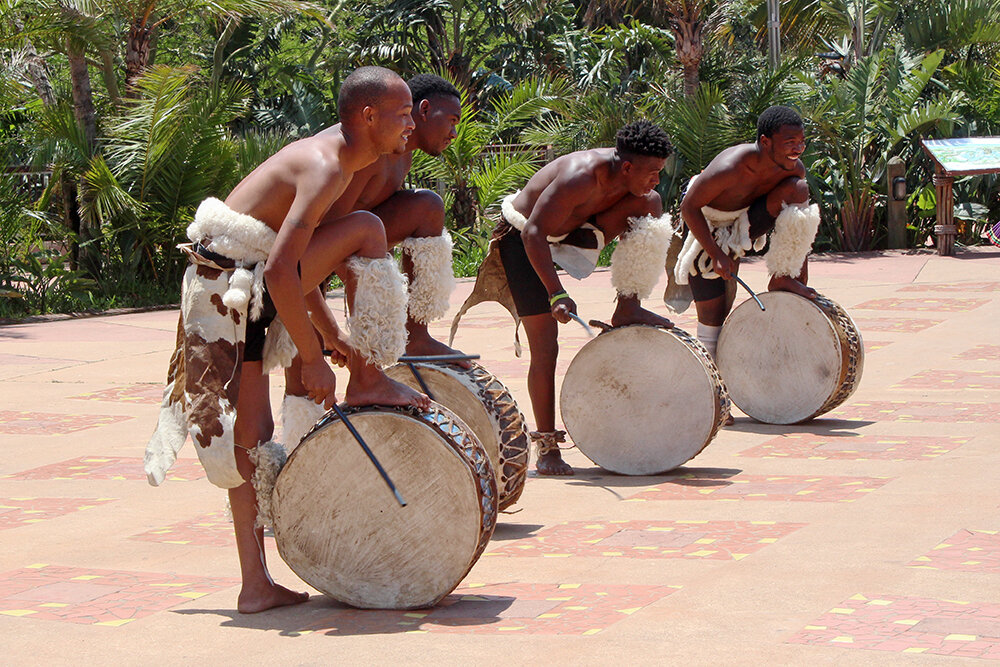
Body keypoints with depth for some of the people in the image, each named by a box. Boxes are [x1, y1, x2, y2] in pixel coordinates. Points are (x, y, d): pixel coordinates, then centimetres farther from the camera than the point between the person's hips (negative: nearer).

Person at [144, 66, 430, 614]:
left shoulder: (328, 156, 14)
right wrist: (312, 359, -22)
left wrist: (330, 334, 23)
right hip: (231, 288, -10)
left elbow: (298, 260, 23)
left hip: (245, 287, 10)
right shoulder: (324, 168, -18)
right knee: (367, 228, -10)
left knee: (251, 432, 7)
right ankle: (368, 383, -4)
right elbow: (280, 270, -26)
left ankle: (255, 584, 7)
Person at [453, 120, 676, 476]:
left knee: (650, 206, -13)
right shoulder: (581, 176, -35)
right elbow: (534, 233, -36)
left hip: (571, 232, 7)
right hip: (521, 237, -7)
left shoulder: (630, 178, -12)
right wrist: (557, 294, -42)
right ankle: (546, 449, -6)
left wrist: (630, 295, -5)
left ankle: (627, 310, -10)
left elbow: (636, 236, 0)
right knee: (545, 346, -14)